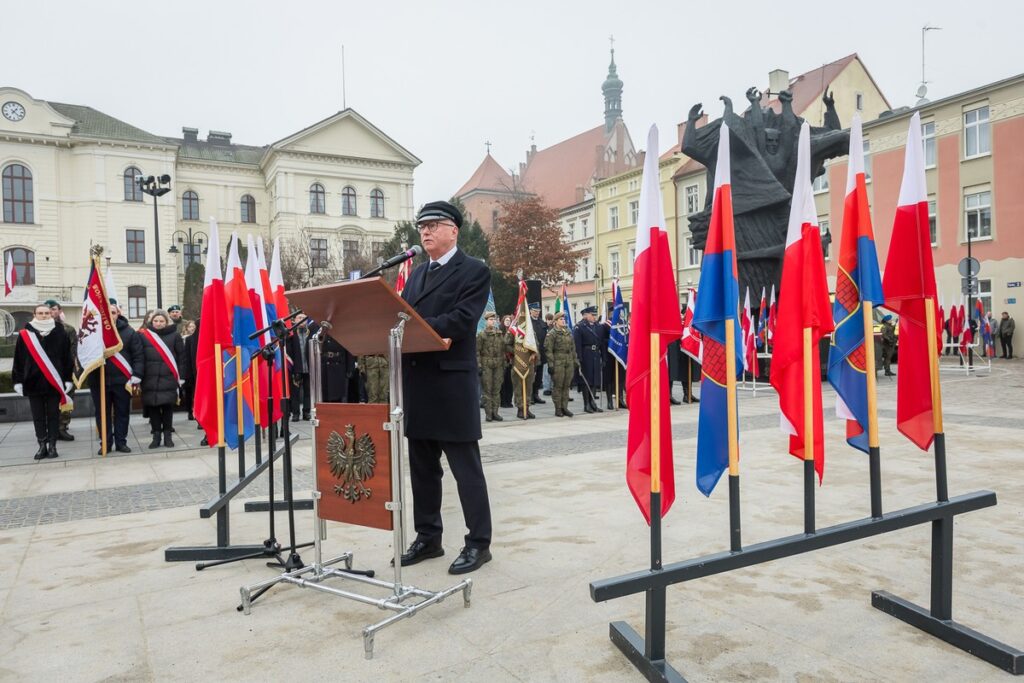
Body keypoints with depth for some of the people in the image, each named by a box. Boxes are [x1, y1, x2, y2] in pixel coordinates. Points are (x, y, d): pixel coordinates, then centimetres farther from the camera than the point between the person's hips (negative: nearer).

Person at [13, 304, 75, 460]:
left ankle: (52, 445, 12)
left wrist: (68, 379, 0)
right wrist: (18, 381, 2)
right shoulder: (24, 334, 3)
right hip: (33, 383, 1)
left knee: (53, 415, 5)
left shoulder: (61, 333, 1)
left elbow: (68, 358, 3)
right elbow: (19, 360, 5)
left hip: (55, 383, -1)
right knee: (38, 417, 7)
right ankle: (42, 446, 14)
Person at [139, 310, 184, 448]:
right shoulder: (143, 336, 5)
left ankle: (167, 435, 14)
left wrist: (181, 377, -2)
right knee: (153, 407, 5)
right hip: (150, 379, 1)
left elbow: (181, 357, 1)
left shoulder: (174, 335, 3)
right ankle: (156, 436, 15)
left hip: (168, 379, -1)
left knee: (168, 407, 3)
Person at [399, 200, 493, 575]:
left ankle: (478, 543, 11)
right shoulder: (416, 274, 19)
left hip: (452, 382, -7)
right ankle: (427, 537, 26)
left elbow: (461, 319, -16)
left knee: (465, 467, 0)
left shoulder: (474, 271, -3)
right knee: (422, 466, 14)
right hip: (416, 381, 7)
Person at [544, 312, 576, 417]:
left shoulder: (569, 332, 14)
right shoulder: (552, 334, -5)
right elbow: (548, 350, -9)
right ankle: (558, 409, 6)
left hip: (569, 363, 6)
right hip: (558, 363, -5)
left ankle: (564, 407, 15)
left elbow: (573, 348, 17)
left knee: (566, 386, 7)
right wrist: (550, 364, -14)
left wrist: (575, 362, 13)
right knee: (558, 386, -1)